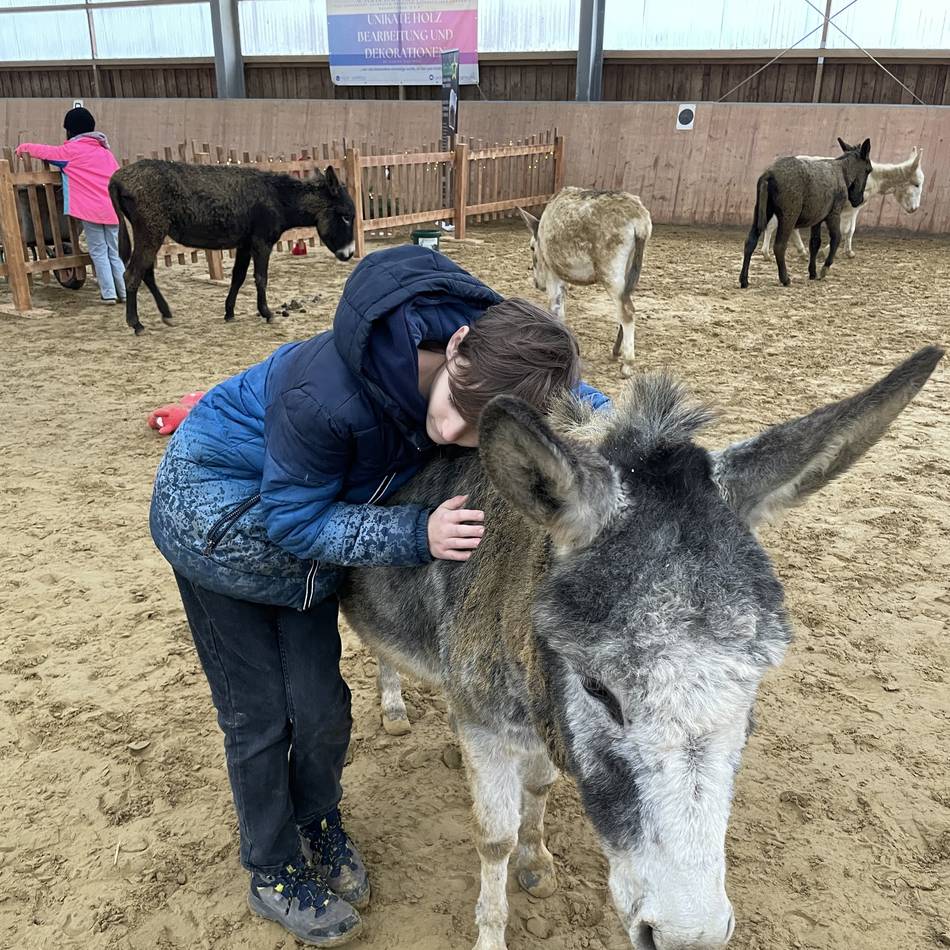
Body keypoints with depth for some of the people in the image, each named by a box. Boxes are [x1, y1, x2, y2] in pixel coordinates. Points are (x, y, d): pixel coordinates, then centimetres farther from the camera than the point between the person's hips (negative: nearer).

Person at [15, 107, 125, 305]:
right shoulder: (105, 150, 15)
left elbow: (44, 151, 5)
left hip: (91, 210, -5)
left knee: (99, 252, 2)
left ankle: (108, 293, -2)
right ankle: (125, 291, 7)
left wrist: (24, 147, 23)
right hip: (112, 209, 5)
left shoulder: (72, 150, 0)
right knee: (115, 252, 10)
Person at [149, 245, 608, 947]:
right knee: (259, 716, 6)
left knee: (321, 704, 10)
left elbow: (594, 410, -6)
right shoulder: (326, 391, -42)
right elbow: (293, 523, -28)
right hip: (215, 509, -4)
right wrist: (418, 535, -36)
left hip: (310, 510, 5)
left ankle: (320, 827, 42)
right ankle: (274, 871, 33)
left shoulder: (507, 370, -25)